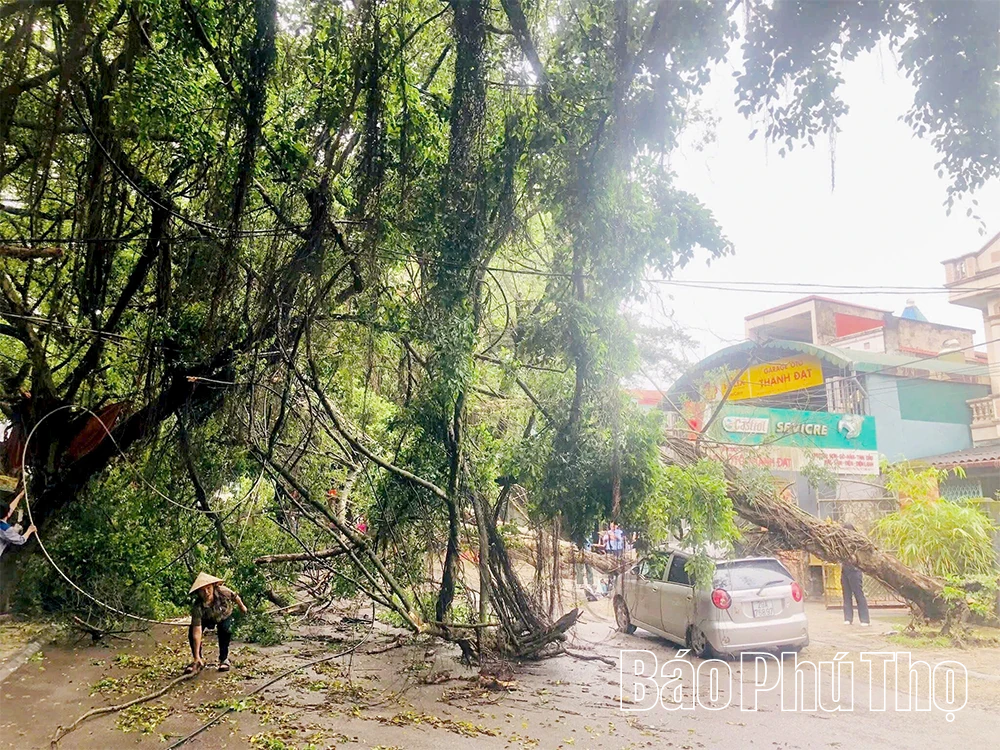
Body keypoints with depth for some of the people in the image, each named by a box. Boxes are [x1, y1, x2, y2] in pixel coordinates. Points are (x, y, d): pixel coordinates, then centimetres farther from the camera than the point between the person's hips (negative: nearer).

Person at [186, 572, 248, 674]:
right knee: (192, 632, -19)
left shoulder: (223, 592, -39)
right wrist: (197, 656, -41)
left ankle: (224, 659, -2)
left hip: (224, 616, 0)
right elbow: (197, 632, -41)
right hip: (206, 618, 0)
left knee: (225, 630, -24)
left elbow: (235, 596, -14)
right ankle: (199, 660, 3)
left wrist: (242, 606, 6)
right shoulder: (197, 607, -41)